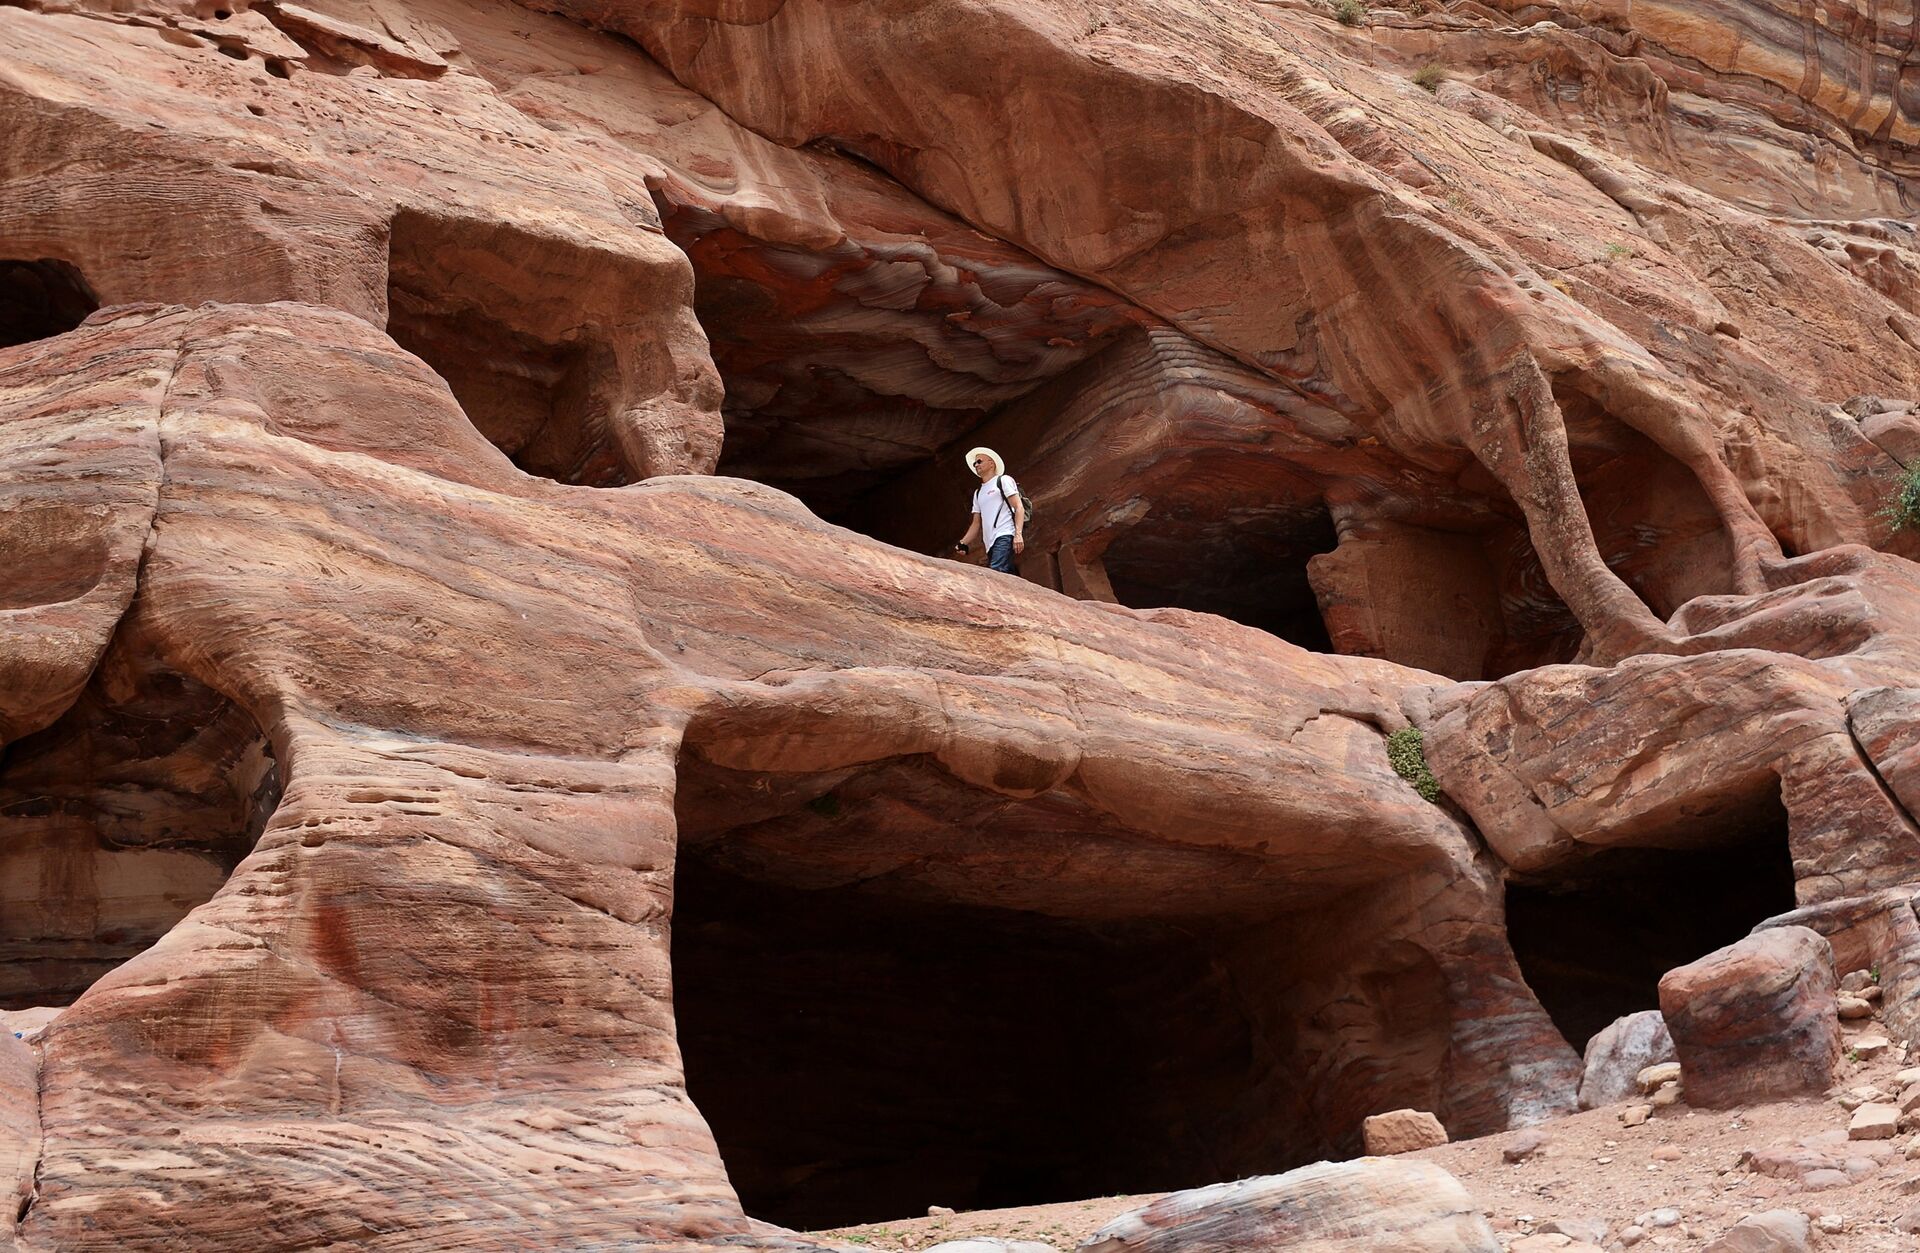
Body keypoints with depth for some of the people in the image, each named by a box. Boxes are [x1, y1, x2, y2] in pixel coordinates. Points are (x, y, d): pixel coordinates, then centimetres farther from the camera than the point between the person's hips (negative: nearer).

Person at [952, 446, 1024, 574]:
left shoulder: (1003, 480, 8)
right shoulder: (978, 493, 27)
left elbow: (1019, 507, -3)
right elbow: (976, 523, 25)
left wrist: (1018, 534, -17)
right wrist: (963, 543, 8)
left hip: (1005, 536, -7)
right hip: (990, 543, 7)